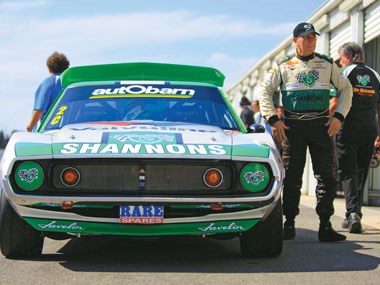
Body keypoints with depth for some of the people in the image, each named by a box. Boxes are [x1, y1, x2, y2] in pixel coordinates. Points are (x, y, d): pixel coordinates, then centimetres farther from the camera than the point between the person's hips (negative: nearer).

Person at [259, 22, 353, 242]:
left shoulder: (327, 64, 10)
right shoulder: (283, 66, 6)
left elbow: (346, 88, 14)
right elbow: (265, 91, 7)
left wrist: (339, 116, 1)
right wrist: (273, 120, -4)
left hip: (321, 124, 1)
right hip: (293, 125, -1)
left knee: (326, 176, -5)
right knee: (292, 177, 2)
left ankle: (325, 226, -2)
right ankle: (289, 224, 10)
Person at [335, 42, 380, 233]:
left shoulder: (346, 73, 0)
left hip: (348, 130, -4)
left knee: (347, 172, -1)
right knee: (360, 173, 13)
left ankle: (353, 212, -17)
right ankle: (354, 215, 16)